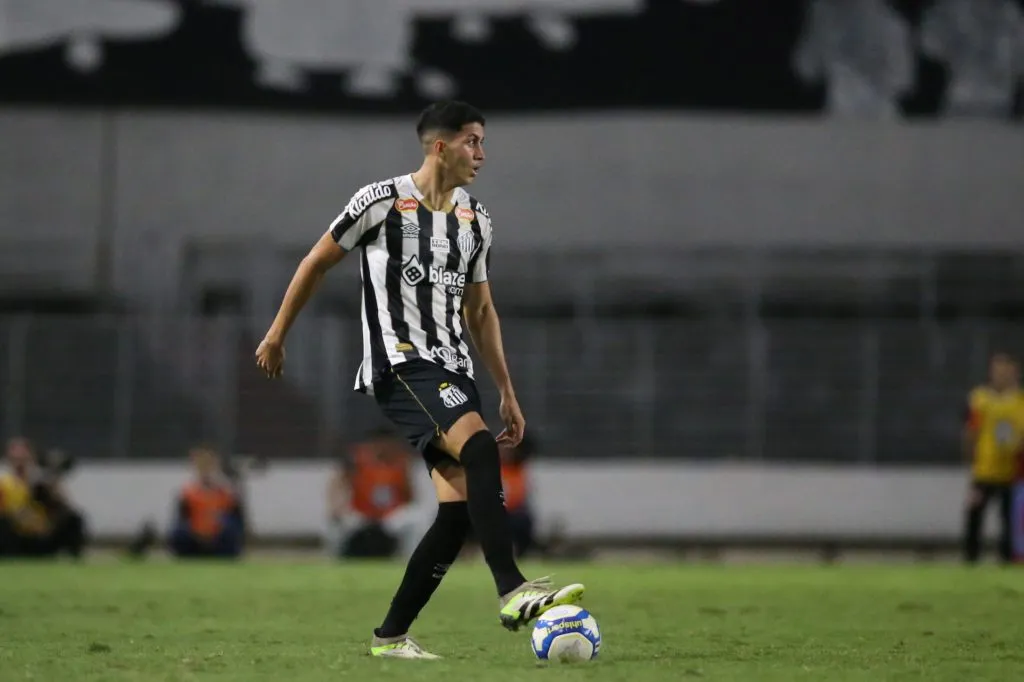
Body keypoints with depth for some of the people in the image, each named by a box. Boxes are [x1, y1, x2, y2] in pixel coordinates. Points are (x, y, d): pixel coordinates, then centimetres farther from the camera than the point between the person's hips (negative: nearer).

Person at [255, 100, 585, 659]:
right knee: (480, 448, -29)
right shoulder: (381, 201, -5)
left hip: (453, 370, 7)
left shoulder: (476, 219, 15)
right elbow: (317, 262, 6)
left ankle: (391, 636, 7)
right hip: (400, 365, -7)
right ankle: (512, 593, -35)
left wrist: (507, 392, 18)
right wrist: (277, 335, 10)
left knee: (459, 508, -3)